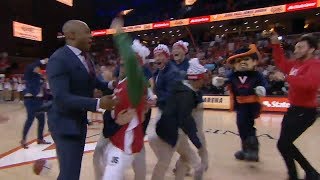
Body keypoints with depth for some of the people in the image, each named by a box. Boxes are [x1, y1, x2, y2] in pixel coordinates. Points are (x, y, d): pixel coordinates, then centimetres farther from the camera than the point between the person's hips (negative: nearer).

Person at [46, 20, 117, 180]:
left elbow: (92, 81, 13)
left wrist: (110, 85, -7)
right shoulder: (59, 59, -23)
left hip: (80, 121, 9)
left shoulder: (84, 57, 5)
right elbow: (61, 97, -31)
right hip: (65, 123, -9)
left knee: (75, 167, 24)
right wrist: (98, 104, -36)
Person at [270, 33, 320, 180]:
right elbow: (281, 63, 25)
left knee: (283, 144, -9)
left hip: (305, 112, -9)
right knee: (285, 143, 16)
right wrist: (276, 45, 15)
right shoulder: (296, 63, 9)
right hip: (294, 109, 9)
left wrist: (286, 77, -28)